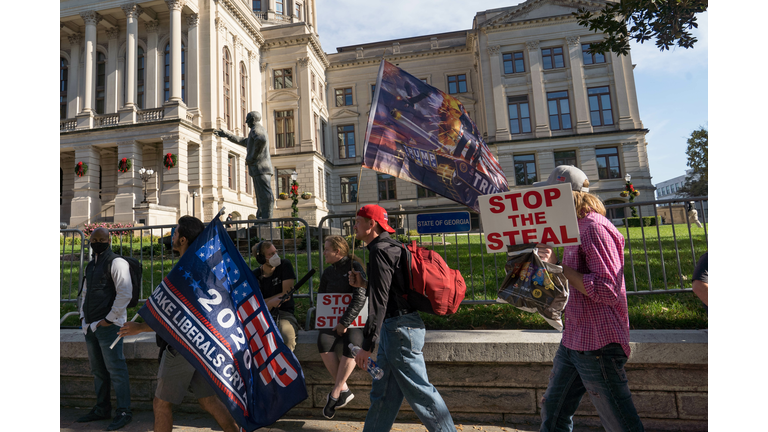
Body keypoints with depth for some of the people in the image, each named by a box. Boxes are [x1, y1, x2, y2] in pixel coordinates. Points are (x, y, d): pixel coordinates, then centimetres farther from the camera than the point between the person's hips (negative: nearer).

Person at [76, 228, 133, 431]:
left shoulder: (117, 262, -10)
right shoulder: (91, 265, 18)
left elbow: (125, 293, -17)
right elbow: (85, 292, 27)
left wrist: (110, 318, -16)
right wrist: (83, 315, 15)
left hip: (108, 325, -8)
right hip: (90, 326, 9)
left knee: (115, 369, -5)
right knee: (98, 370, 17)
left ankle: (123, 412, 4)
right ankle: (102, 409, 29)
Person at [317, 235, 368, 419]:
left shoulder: (354, 267, -8)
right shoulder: (328, 272, 11)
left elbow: (360, 297, -17)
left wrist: (344, 322, -21)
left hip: (354, 319, -4)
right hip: (332, 319, 5)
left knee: (351, 344, -32)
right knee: (323, 342, -25)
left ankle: (335, 393, -17)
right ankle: (344, 390, -15)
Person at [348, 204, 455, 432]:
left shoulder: (379, 251, -17)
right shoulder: (390, 247, 13)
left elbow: (379, 302, -22)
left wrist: (367, 344, -19)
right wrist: (364, 283, 12)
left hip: (400, 327, -10)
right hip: (395, 327, 10)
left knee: (418, 390, 2)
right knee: (383, 391, 19)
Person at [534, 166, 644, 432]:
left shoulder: (595, 228, -18)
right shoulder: (576, 228, 13)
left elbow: (607, 290, -24)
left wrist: (559, 265, -23)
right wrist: (553, 261, 7)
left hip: (598, 344, -10)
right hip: (573, 340, 10)